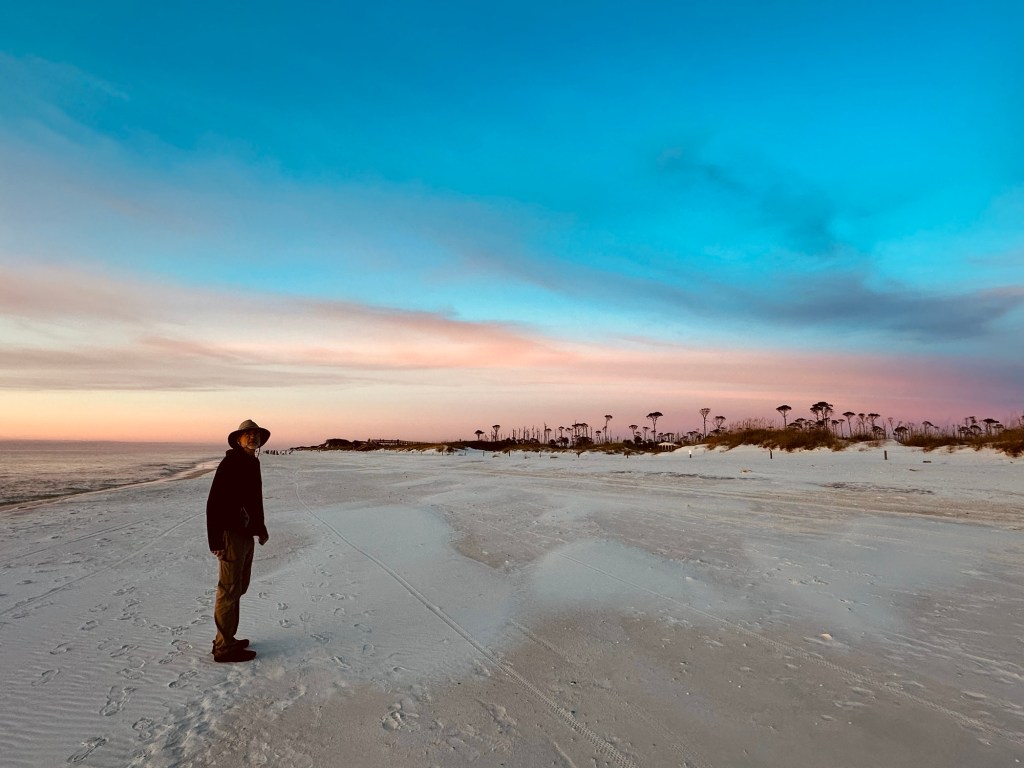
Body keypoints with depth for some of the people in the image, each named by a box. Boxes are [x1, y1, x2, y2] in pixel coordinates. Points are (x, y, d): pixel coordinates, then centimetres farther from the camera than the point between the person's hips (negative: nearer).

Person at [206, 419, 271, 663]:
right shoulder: (230, 463, -16)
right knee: (230, 590, -1)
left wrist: (261, 529, 21)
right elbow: (213, 504, -19)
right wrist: (216, 541, -21)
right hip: (231, 535, -9)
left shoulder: (253, 464, 11)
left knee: (239, 586, 17)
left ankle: (226, 639, 30)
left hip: (246, 534, 9)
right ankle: (224, 648, 11)